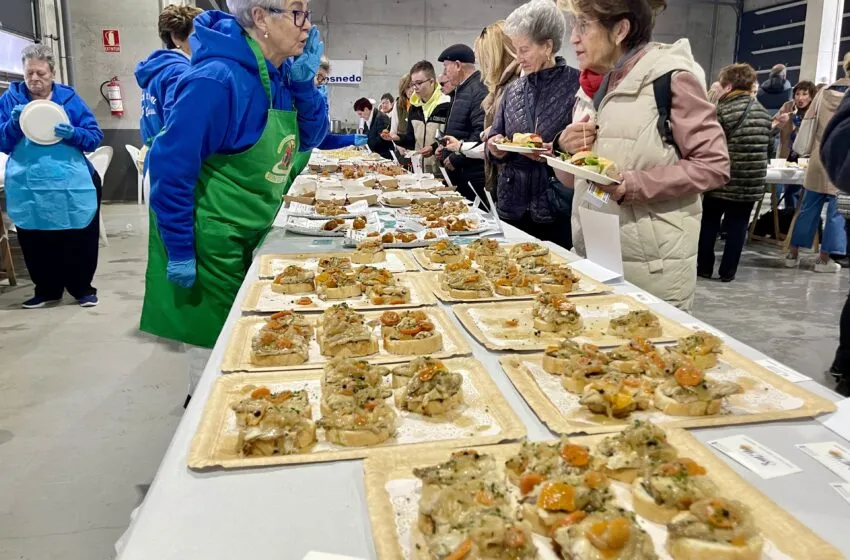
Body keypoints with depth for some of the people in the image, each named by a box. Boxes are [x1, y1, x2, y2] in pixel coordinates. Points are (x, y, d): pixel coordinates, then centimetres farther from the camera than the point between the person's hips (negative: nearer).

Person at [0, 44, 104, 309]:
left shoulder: (69, 98, 4)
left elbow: (95, 137, 0)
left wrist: (73, 134, -19)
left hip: (72, 185, -1)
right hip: (28, 188, 1)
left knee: (79, 240, 3)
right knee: (35, 243, 6)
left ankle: (82, 288, 20)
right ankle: (47, 290, 23)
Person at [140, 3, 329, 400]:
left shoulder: (280, 74, 0)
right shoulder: (218, 80, -25)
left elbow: (310, 138, 9)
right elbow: (171, 168, -23)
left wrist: (304, 83, -8)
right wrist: (180, 253, -20)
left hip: (250, 234, 8)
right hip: (210, 241, -8)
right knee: (215, 338, 8)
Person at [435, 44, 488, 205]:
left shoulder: (479, 90, -15)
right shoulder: (462, 90, 18)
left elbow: (481, 133, -25)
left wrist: (456, 159, -17)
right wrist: (445, 149, 14)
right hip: (457, 176, 10)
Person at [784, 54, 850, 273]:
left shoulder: (825, 92, 3)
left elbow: (809, 122, 7)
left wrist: (805, 150, 15)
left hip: (819, 159, 4)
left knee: (809, 207, 11)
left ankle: (793, 254, 14)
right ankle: (824, 258, 8)